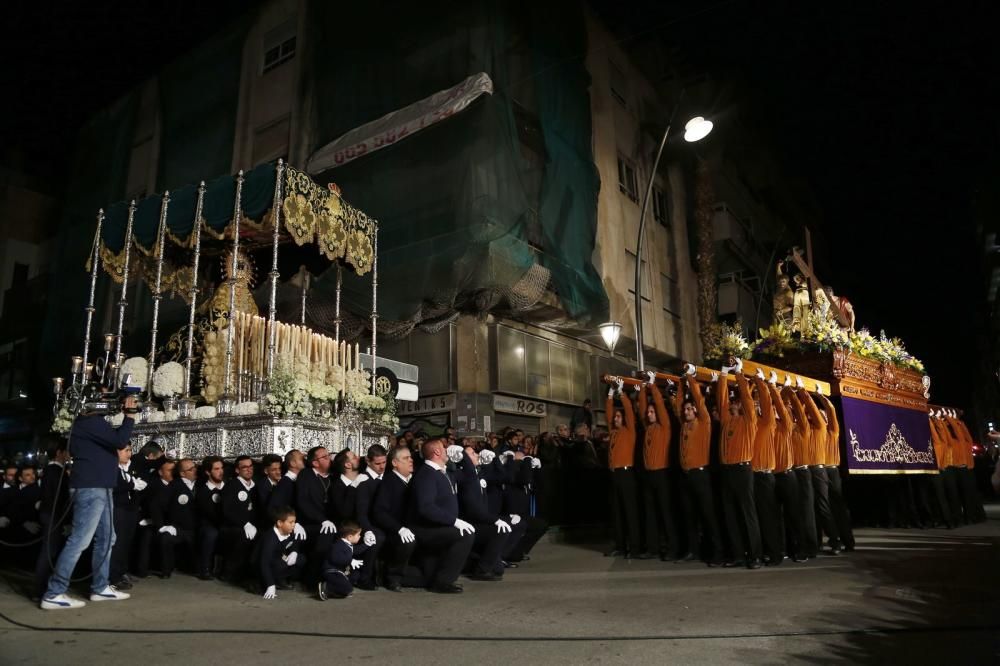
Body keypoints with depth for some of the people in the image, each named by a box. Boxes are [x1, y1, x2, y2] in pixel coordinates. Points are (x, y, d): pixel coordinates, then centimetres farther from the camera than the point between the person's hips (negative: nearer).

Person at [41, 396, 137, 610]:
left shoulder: (93, 422, 18)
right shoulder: (90, 422, -14)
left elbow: (114, 439, 19)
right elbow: (120, 441, -21)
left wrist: (126, 415, 11)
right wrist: (129, 414, -13)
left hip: (100, 488, 11)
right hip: (90, 488, -11)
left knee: (106, 538, 14)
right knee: (79, 540, -9)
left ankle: (100, 588, 21)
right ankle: (54, 594, -3)